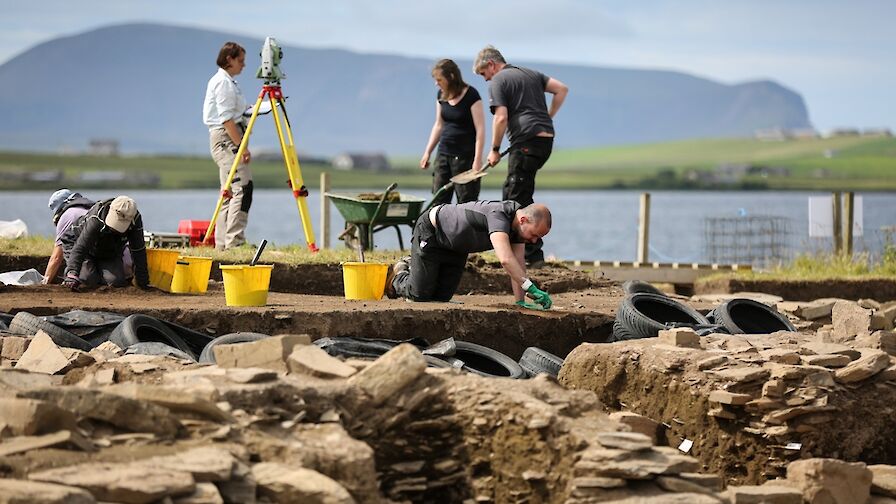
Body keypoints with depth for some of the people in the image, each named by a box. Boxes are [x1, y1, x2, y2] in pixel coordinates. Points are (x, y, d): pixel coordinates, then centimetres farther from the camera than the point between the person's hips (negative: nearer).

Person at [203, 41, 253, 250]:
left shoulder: (228, 82, 20)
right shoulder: (222, 82, -11)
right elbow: (226, 118, -18)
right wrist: (242, 146, -20)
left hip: (230, 139, 11)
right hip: (226, 138, -11)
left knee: (229, 192, 9)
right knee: (242, 187, -16)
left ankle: (222, 244, 8)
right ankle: (234, 241, -20)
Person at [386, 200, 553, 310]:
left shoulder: (519, 224, -13)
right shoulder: (498, 216, -40)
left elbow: (518, 263, -10)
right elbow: (505, 259, -53)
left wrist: (520, 301, -18)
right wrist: (532, 288, -58)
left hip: (456, 247, 8)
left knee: (442, 296, 8)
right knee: (420, 294, -8)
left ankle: (411, 269, 34)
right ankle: (398, 277, 23)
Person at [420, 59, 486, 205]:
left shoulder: (471, 95, -13)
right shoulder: (442, 95, 7)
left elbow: (480, 129, -15)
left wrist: (477, 160, -19)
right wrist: (427, 152, 15)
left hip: (465, 156, -7)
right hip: (444, 153, 7)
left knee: (466, 201, -5)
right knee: (439, 200, 4)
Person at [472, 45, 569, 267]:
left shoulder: (497, 82, -2)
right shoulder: (531, 74, 21)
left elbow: (501, 118, -12)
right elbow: (562, 89, 16)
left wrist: (495, 149, -3)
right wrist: (547, 117, 19)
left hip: (527, 141, -8)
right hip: (546, 138, 8)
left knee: (519, 198, -4)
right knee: (511, 191, 17)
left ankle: (534, 255, -8)